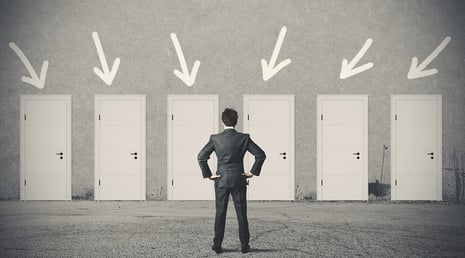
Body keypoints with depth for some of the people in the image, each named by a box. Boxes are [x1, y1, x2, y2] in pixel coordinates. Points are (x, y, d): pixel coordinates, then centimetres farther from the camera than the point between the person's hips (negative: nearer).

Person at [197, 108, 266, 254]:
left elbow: (201, 157, -7)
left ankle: (217, 245, 8)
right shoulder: (244, 138, -4)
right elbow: (261, 155, -6)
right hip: (239, 181, 0)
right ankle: (245, 246, 10)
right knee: (242, 214, 7)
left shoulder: (215, 138, -4)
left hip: (221, 181, 0)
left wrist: (208, 175, 0)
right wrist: (253, 172, 1)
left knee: (220, 214, 7)